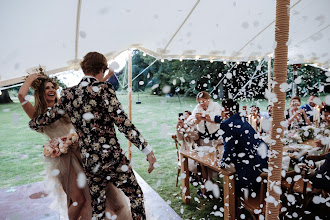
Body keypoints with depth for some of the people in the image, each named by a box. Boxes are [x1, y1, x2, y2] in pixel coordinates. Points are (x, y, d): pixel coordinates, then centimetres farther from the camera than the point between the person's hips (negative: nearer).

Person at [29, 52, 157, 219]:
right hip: (111, 157, -5)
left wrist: (33, 123, 39)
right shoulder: (103, 89, -11)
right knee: (136, 195, 14)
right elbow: (123, 123, -17)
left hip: (88, 162, 6)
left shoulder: (69, 94, 4)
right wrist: (148, 151, -13)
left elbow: (46, 119, 15)